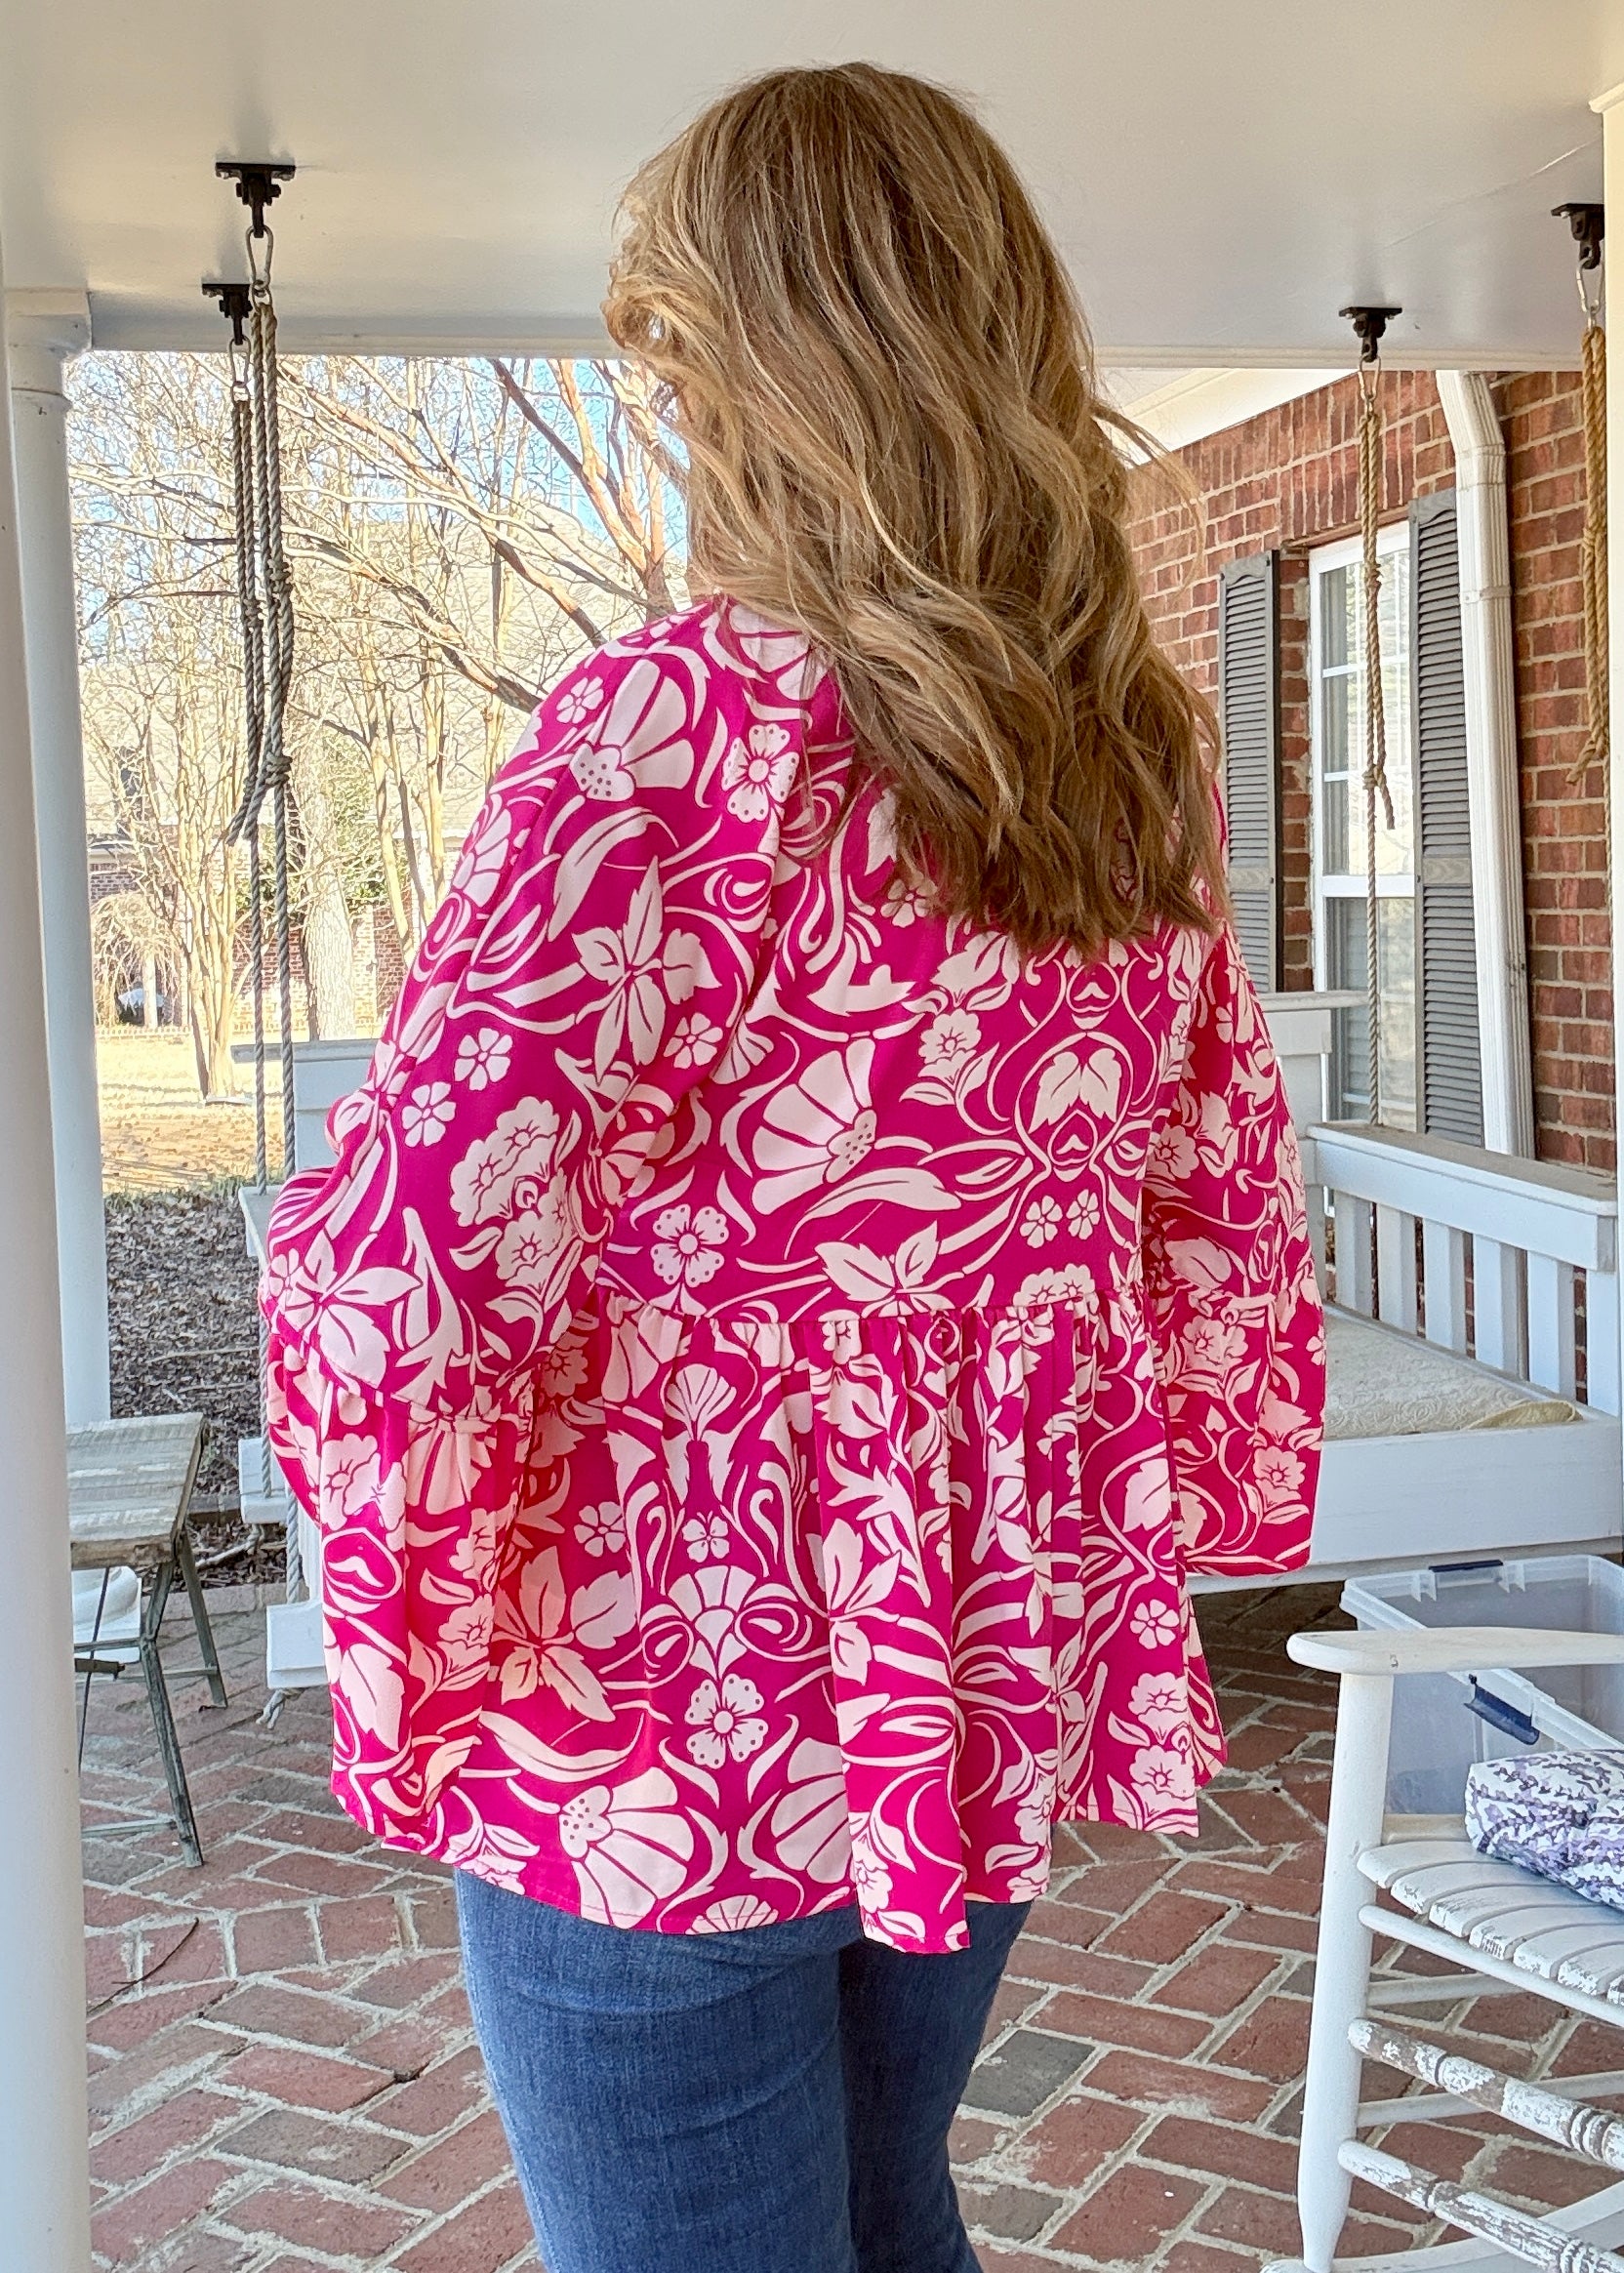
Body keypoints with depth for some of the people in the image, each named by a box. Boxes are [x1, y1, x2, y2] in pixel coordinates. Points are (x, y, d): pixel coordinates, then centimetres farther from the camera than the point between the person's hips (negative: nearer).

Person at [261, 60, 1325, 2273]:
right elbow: (1225, 1195, 10)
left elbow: (404, 1273, -26)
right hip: (1002, 1678, 7)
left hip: (665, 1723, -6)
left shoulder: (681, 729, -20)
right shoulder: (1138, 746, 2)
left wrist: (408, 1668, -10)